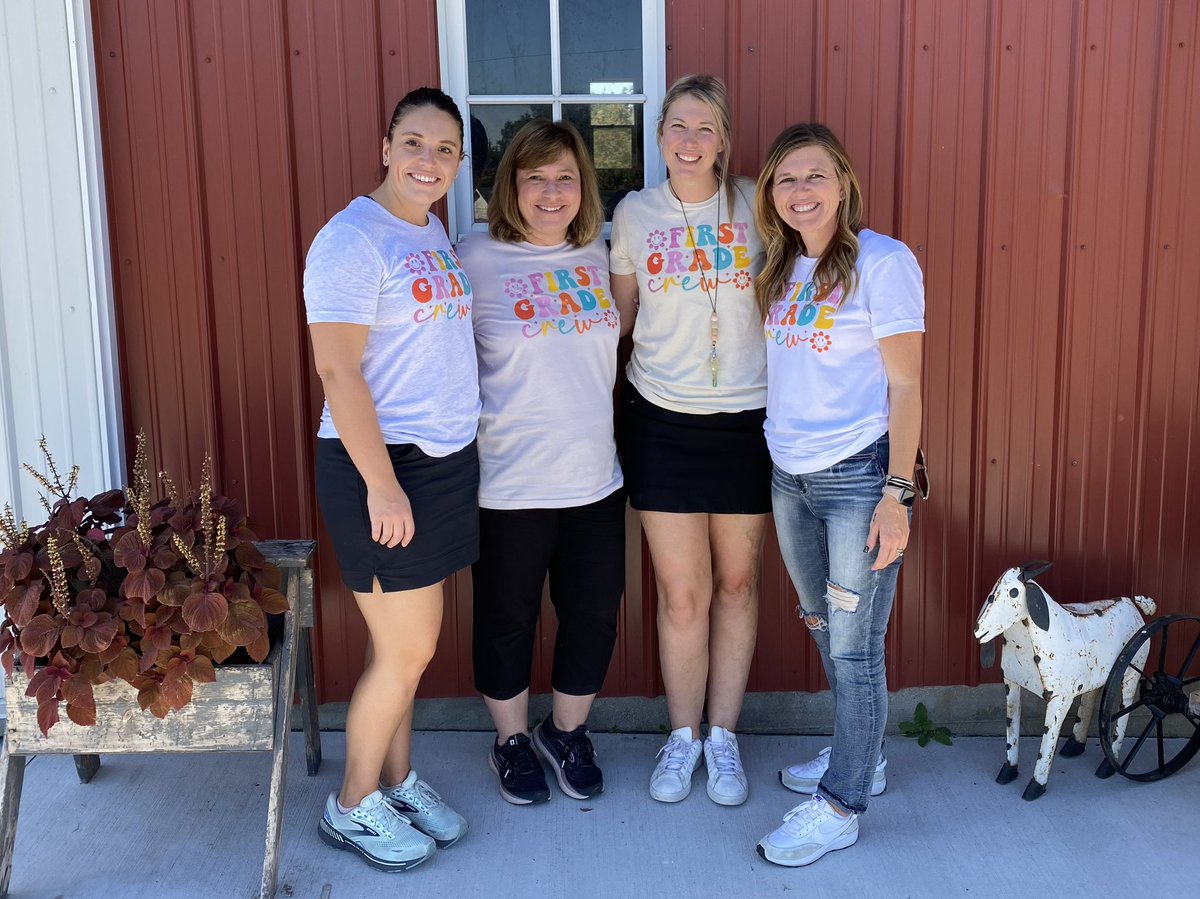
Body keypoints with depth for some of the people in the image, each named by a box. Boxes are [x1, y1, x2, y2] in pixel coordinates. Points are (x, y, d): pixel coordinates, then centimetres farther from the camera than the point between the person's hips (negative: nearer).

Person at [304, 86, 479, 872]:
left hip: (446, 459, 8)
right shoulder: (352, 240, -15)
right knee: (406, 652, 1)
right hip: (382, 465, -8)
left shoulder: (433, 231, 11)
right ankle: (354, 806, 21)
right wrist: (382, 483, -21)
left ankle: (398, 780, 33)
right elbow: (337, 371, -19)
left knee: (404, 644, 16)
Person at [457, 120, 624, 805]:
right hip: (509, 484, -4)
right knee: (507, 619, 11)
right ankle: (512, 740, 34)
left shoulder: (600, 254, 6)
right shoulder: (477, 259, -8)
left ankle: (568, 732, 37)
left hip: (595, 478, 4)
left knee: (594, 615, 13)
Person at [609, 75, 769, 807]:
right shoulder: (634, 214, 2)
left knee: (737, 582, 10)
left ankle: (724, 737, 26)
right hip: (664, 421, 0)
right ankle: (683, 738, 23)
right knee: (682, 593, 4)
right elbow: (618, 314, 12)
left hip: (747, 418, 0)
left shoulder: (754, 204, -2)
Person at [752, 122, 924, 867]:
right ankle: (861, 757, 37)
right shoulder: (785, 268, 10)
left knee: (854, 645, 1)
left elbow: (905, 386, -11)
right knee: (826, 630, 18)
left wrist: (896, 493, -16)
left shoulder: (882, 261, -9)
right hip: (790, 475, 7)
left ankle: (842, 806, 15)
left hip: (858, 476, -7)